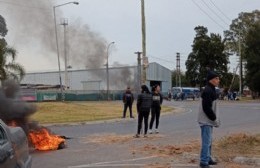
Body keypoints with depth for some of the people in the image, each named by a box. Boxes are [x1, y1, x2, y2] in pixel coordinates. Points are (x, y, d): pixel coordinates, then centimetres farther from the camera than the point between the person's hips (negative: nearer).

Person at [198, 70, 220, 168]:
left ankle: (208, 159, 28)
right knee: (206, 141, -7)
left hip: (209, 120, 10)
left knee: (208, 141, 17)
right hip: (206, 121, -10)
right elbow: (206, 108, -23)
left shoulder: (211, 90, 14)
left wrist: (216, 118, 14)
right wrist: (214, 119, -16)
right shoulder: (208, 91, -18)